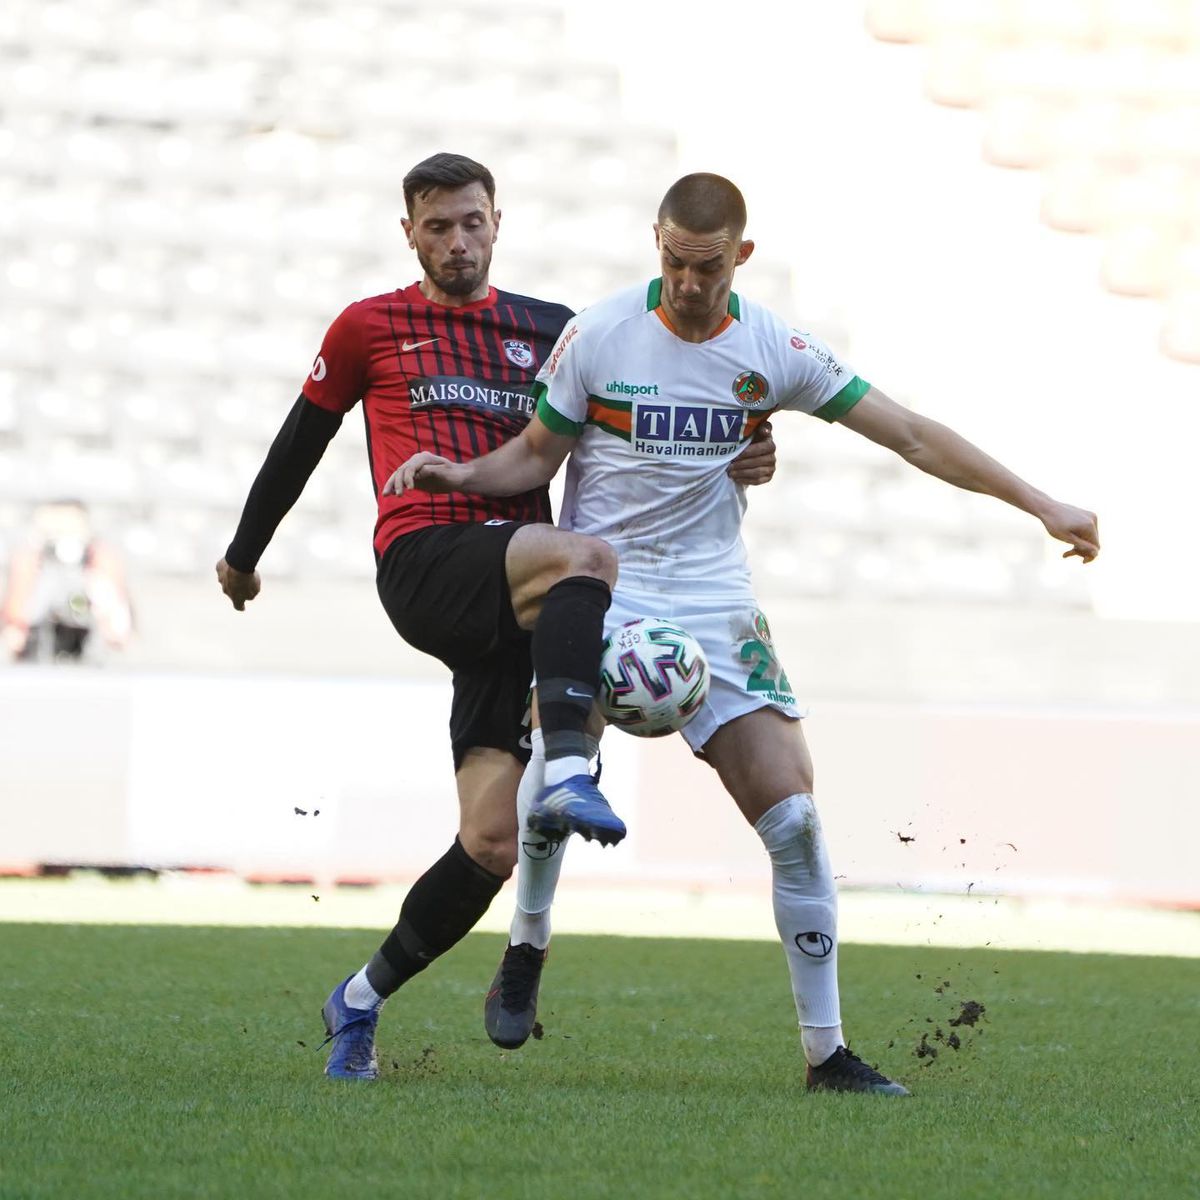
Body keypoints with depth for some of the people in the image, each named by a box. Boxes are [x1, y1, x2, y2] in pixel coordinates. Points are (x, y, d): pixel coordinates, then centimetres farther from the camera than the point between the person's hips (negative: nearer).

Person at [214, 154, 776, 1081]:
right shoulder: (370, 328, 14)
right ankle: (568, 774, -51)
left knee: (490, 846, -6)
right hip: (427, 564, -3)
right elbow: (301, 442, 24)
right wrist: (244, 554, 31)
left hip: (516, 603, 3)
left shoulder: (552, 330, 20)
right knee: (586, 556, -36)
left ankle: (362, 999, 13)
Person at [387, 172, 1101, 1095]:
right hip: (601, 587, -2)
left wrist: (1041, 506, 0)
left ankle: (827, 1052, 0)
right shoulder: (597, 336, -4)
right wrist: (456, 475, -14)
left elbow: (911, 435, 2)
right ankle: (527, 950, -3)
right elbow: (536, 456, 7)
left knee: (793, 813, -9)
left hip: (715, 604, 2)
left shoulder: (776, 351, -2)